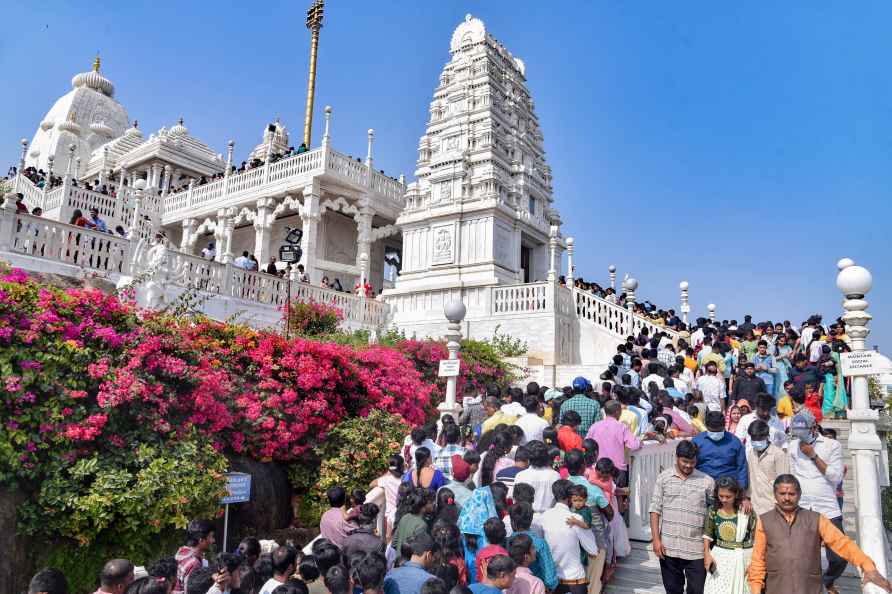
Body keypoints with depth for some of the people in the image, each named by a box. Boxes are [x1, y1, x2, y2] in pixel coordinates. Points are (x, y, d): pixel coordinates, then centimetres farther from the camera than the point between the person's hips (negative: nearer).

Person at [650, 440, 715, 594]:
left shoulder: (707, 481, -1)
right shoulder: (664, 477, 2)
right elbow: (655, 509, 2)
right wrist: (656, 539, -4)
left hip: (697, 550, -1)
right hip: (668, 547, 1)